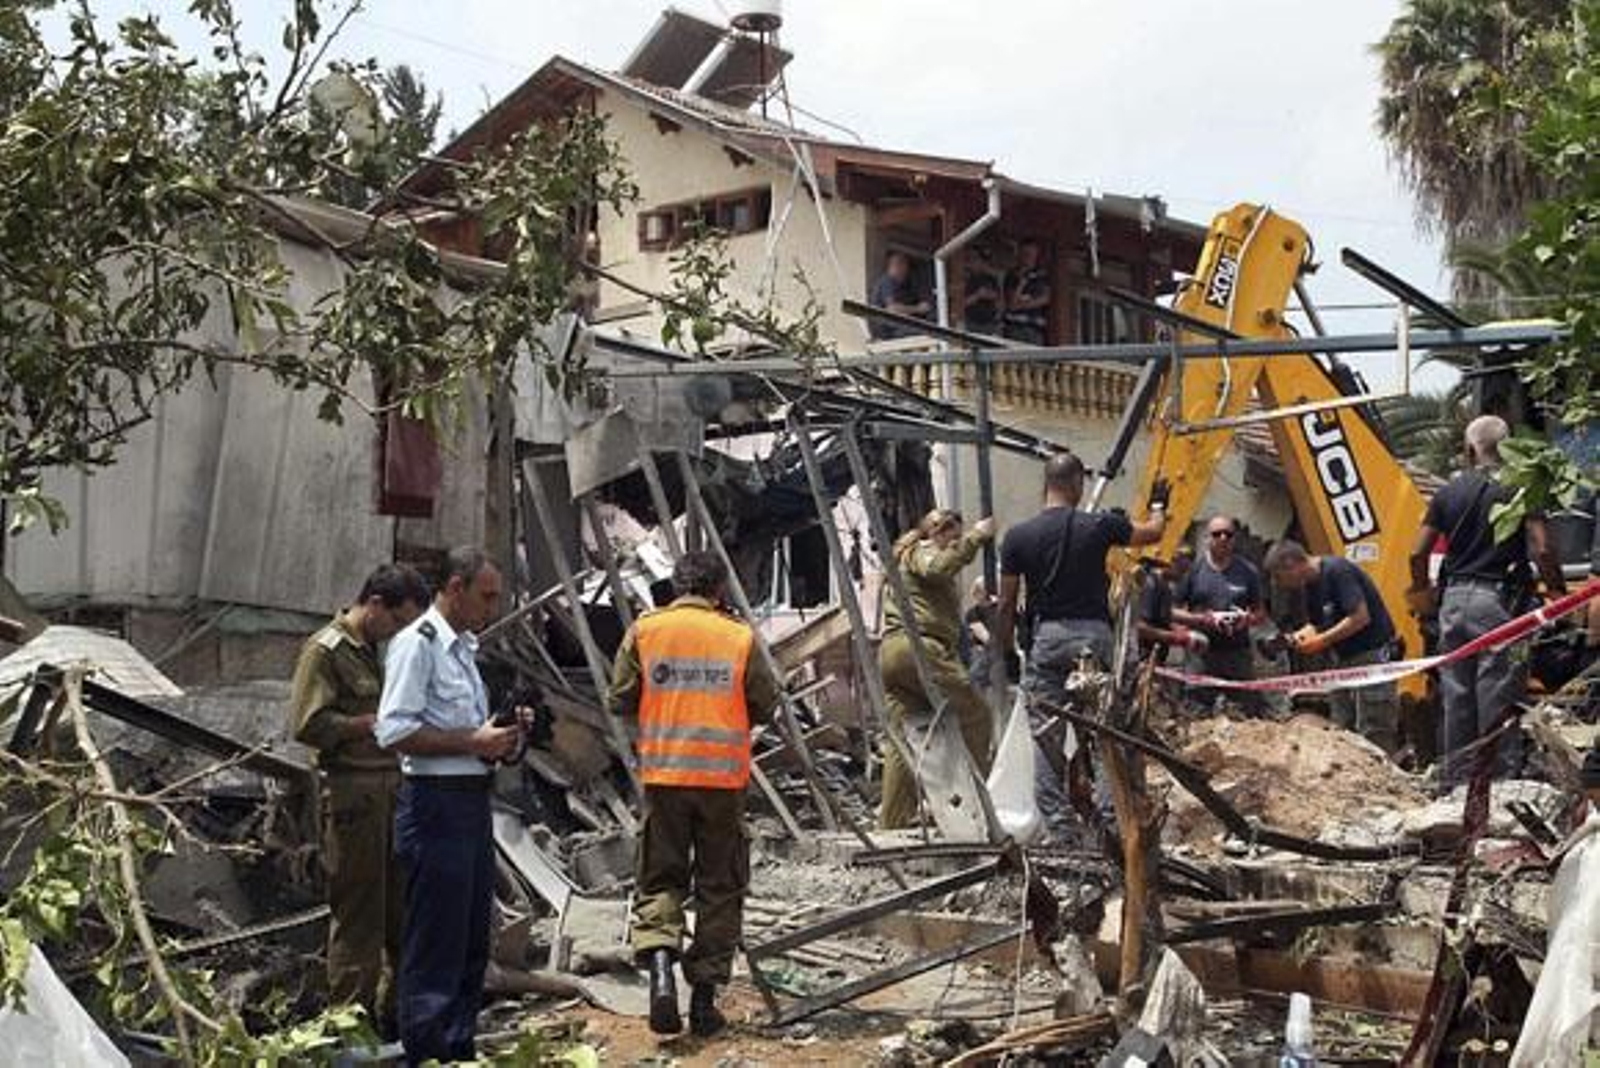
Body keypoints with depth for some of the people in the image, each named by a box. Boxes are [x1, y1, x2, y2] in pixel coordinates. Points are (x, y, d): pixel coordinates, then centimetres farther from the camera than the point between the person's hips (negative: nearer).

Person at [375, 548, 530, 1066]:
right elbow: (395, 731, -20)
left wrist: (502, 733, 8)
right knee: (435, 945, -4)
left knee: (473, 939, 15)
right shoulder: (417, 643, -11)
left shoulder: (464, 647, 18)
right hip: (435, 804, -10)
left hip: (472, 800, 10)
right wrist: (474, 741, -20)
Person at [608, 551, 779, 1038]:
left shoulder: (645, 630, 1)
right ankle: (704, 995, 11)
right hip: (724, 777, 0)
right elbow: (764, 707, 5)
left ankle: (659, 962, -14)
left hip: (663, 773, 1)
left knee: (660, 879, 10)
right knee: (719, 888, 9)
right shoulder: (741, 637, 0)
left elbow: (620, 700, 5)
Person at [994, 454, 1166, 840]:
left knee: (1046, 735, 3)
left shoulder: (1018, 536, 0)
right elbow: (1152, 532, 16)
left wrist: (1004, 653, 10)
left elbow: (1007, 604, 0)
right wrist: (1158, 504, 37)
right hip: (1093, 633, 0)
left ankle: (1057, 824, 2)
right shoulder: (1099, 525, -2)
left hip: (1046, 636, 0)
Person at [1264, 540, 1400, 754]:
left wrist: (1321, 641, -19)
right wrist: (1301, 635, -2)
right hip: (1345, 660, 10)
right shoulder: (1311, 585, 11)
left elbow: (1360, 617, -23)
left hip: (1373, 655, -10)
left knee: (1373, 736, -10)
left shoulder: (1337, 571, -17)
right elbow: (1318, 624, 19)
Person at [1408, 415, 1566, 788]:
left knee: (1455, 694, 10)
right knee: (1499, 696, -2)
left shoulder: (1449, 492, 7)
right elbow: (1541, 550, -14)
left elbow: (1418, 552, 6)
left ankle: (1453, 780, 16)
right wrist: (1557, 591, 0)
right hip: (1498, 601, -4)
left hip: (1454, 599, 4)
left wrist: (1422, 590, 23)